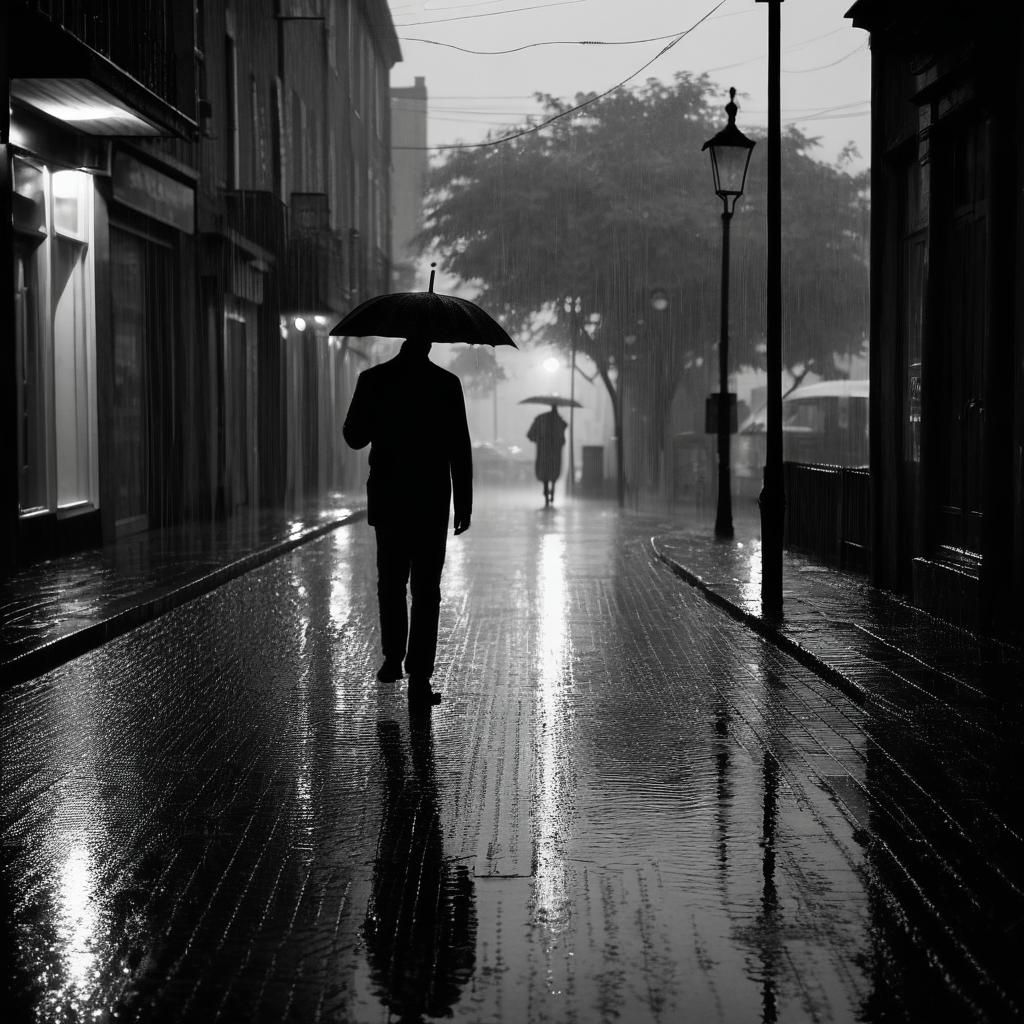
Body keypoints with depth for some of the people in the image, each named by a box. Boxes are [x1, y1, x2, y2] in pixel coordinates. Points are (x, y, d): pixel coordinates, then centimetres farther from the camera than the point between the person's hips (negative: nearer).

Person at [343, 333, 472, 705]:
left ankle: (393, 659, 22)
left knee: (391, 583, 20)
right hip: (432, 502, -2)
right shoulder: (446, 384, -6)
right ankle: (419, 678, -2)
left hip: (387, 499, 2)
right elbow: (459, 450, -6)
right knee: (426, 591, 2)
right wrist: (464, 504, 0)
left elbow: (354, 437, 3)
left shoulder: (373, 380, -3)